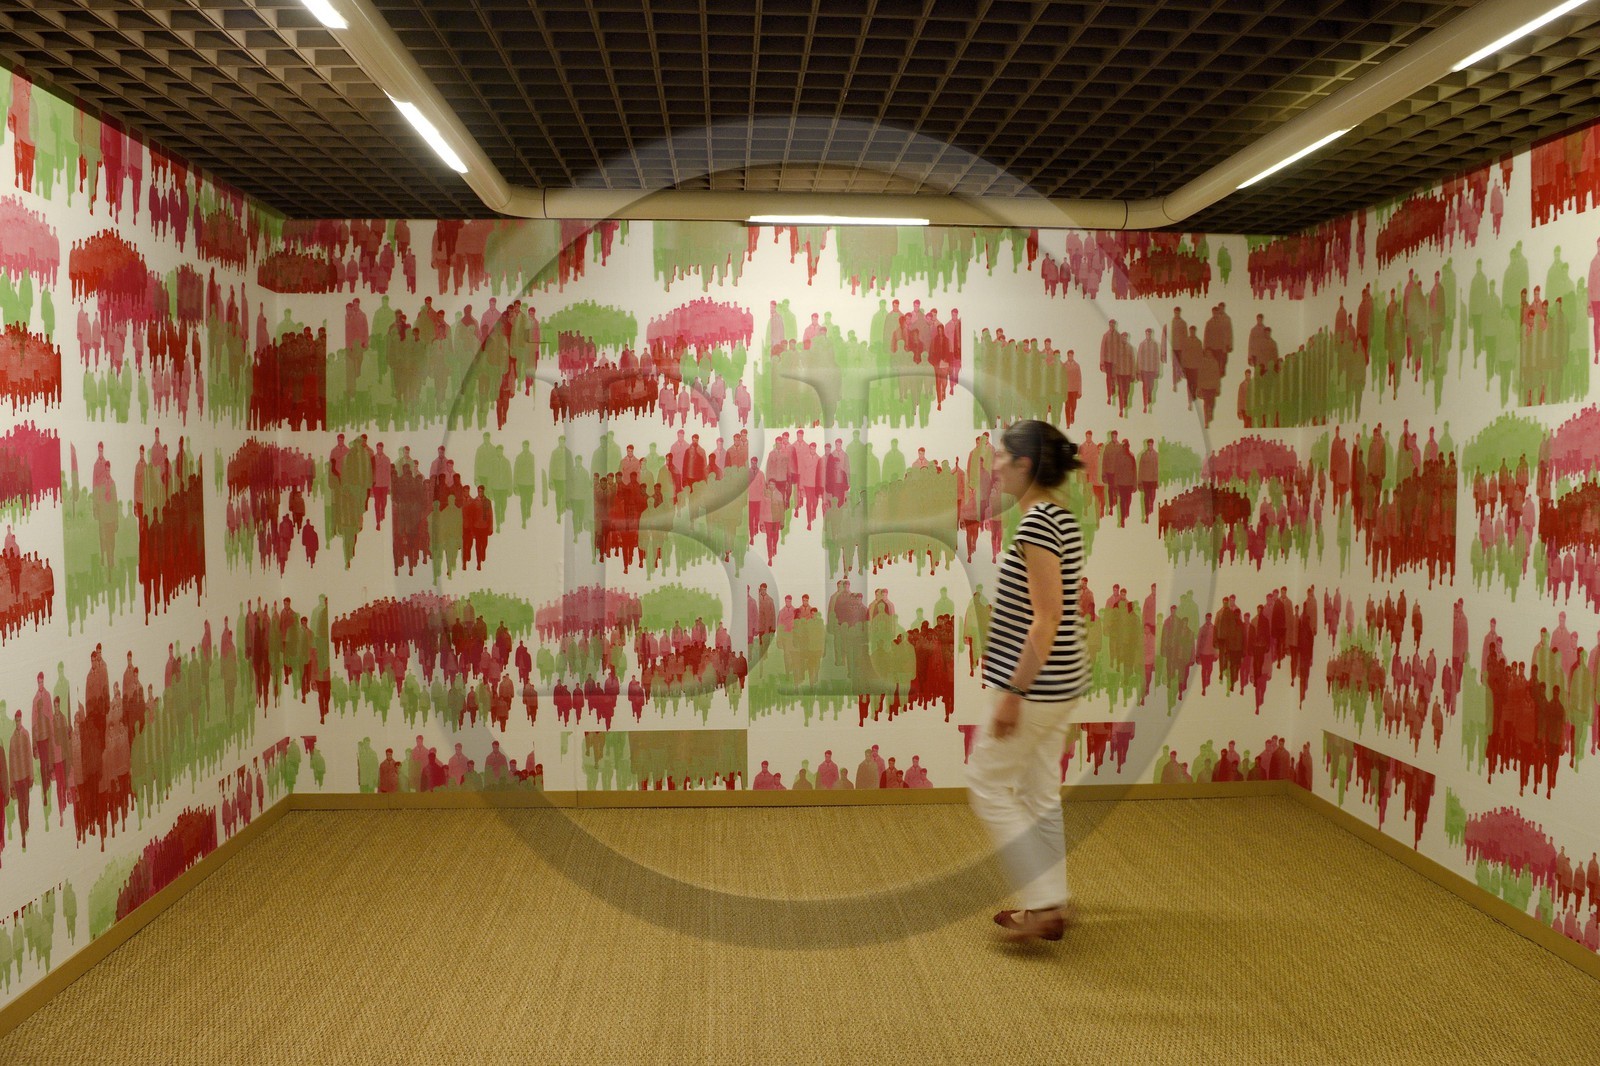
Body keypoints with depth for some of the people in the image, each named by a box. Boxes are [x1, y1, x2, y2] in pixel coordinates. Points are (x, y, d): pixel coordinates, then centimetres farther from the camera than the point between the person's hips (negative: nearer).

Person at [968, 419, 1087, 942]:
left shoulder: (1036, 523, -19)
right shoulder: (1061, 518, 10)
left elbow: (1046, 619, -24)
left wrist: (1014, 692, -21)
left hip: (1037, 684, -10)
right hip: (1059, 682, 10)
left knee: (987, 783, 3)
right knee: (1038, 791, 16)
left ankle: (1044, 902, 6)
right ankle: (1052, 904, 25)